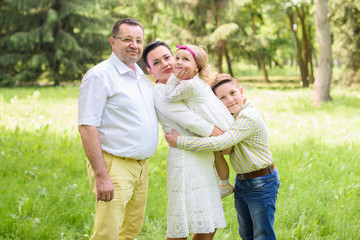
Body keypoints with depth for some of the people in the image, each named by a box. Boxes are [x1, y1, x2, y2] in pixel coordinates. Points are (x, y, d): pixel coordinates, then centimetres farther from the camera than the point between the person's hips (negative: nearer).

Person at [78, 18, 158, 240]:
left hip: (142, 166, 8)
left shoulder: (143, 76, 15)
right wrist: (101, 176, -22)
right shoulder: (99, 76, -11)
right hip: (115, 166, -8)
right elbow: (87, 127, -17)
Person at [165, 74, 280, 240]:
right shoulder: (231, 115, 5)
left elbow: (220, 143, -31)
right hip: (242, 181, 9)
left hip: (261, 184, -9)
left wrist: (180, 142, -27)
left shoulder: (249, 117, -25)